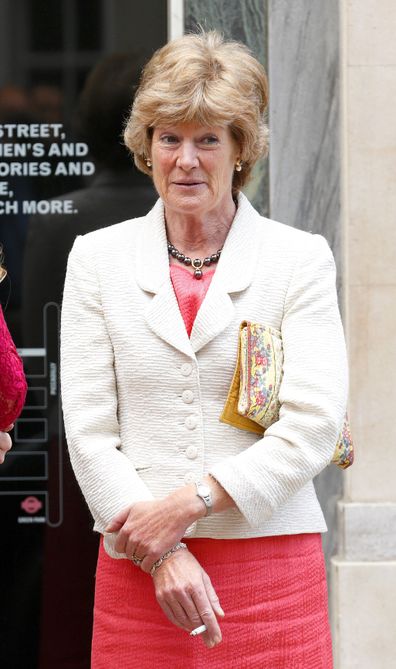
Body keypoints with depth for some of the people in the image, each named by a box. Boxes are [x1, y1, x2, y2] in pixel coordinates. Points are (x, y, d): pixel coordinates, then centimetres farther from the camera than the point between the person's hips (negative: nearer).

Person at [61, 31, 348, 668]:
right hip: (137, 570, 1)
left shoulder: (302, 258, 4)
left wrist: (188, 503, -14)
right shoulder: (98, 257, 8)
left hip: (273, 568, -1)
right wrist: (161, 556, -10)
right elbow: (88, 429, 2)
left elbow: (314, 424, -5)